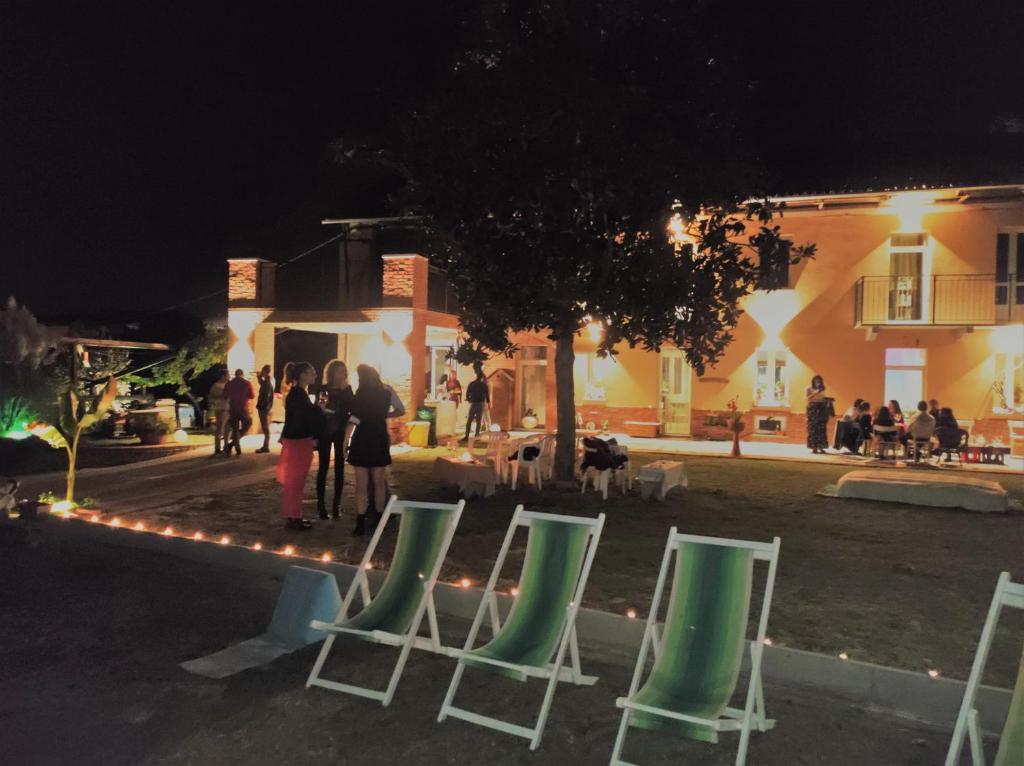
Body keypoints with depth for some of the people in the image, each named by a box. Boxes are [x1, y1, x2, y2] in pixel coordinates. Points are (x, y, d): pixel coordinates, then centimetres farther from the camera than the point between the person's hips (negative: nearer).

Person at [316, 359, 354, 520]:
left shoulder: (348, 390, 3)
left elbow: (352, 411, 0)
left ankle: (337, 504, 8)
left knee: (339, 468, 3)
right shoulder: (323, 389, -2)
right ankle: (321, 504, 5)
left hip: (341, 433, 2)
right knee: (323, 467, 1)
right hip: (324, 432, -2)